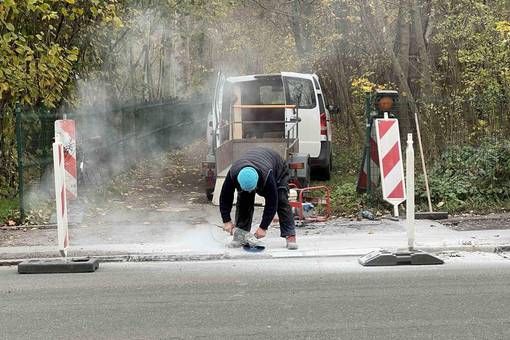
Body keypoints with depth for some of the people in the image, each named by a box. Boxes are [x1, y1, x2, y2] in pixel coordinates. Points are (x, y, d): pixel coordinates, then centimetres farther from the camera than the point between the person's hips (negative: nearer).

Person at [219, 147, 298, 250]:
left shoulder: (267, 176, -48)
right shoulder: (233, 174, -39)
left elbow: (271, 203, -39)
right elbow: (225, 197, -23)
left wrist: (263, 227, -35)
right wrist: (227, 221, -22)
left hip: (278, 170, -3)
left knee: (281, 201, -19)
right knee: (243, 200, -14)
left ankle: (290, 236, -19)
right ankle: (241, 233, -7)